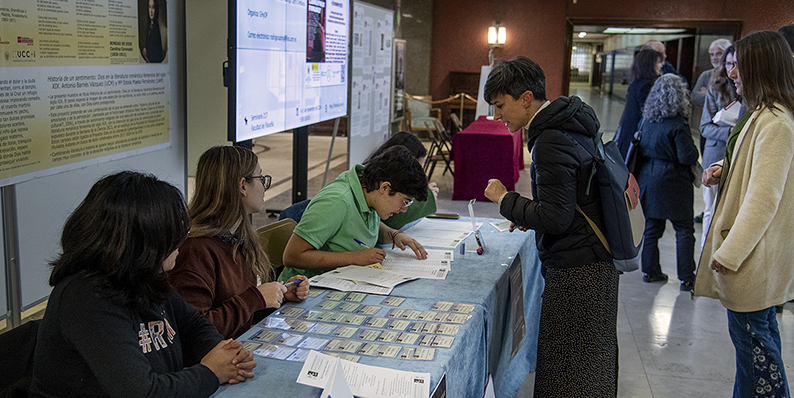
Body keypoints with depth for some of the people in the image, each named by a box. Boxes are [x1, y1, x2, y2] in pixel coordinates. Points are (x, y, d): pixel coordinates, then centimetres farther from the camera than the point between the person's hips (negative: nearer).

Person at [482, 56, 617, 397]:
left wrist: (505, 199, -12)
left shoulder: (550, 142, -21)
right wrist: (530, 215, 13)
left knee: (567, 370, 0)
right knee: (591, 366, 20)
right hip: (596, 263, 10)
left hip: (576, 271, -10)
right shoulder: (569, 125, 10)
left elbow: (555, 218, -24)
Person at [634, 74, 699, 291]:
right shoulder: (678, 125, -18)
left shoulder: (646, 120, 2)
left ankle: (650, 270, 21)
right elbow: (687, 156, -18)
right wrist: (694, 151, 1)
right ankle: (686, 278, 8)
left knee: (652, 226, 14)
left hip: (649, 179, 6)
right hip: (673, 182, -6)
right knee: (684, 230, 4)